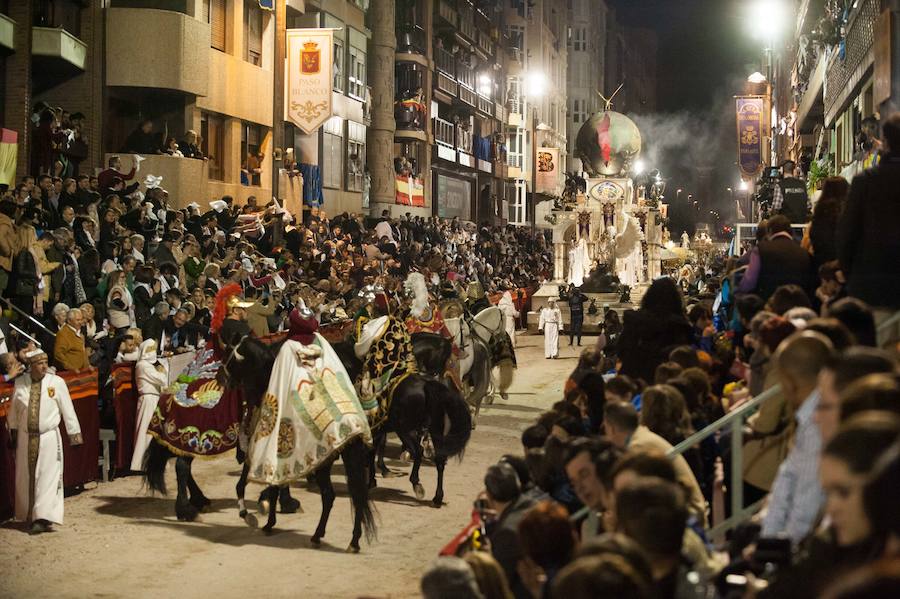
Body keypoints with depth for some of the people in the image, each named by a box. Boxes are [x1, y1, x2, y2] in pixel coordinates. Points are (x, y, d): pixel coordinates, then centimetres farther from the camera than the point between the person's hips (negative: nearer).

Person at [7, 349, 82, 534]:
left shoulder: (57, 382, -6)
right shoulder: (20, 383, -1)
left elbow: (67, 409, -3)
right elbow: (14, 409, 11)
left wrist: (74, 434, -3)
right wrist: (13, 430, 17)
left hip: (49, 437, -3)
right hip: (25, 437, 3)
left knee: (47, 477, -7)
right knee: (25, 478, 9)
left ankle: (43, 518, -9)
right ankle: (28, 516, 22)